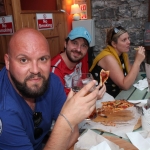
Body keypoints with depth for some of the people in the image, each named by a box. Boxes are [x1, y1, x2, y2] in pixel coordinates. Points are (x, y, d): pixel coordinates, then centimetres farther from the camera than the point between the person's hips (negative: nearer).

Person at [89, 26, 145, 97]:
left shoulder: (122, 53, 2)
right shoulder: (108, 58, -22)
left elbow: (131, 75, 4)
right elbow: (125, 86, -25)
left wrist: (138, 61, -10)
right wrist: (137, 61, -26)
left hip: (116, 95, 8)